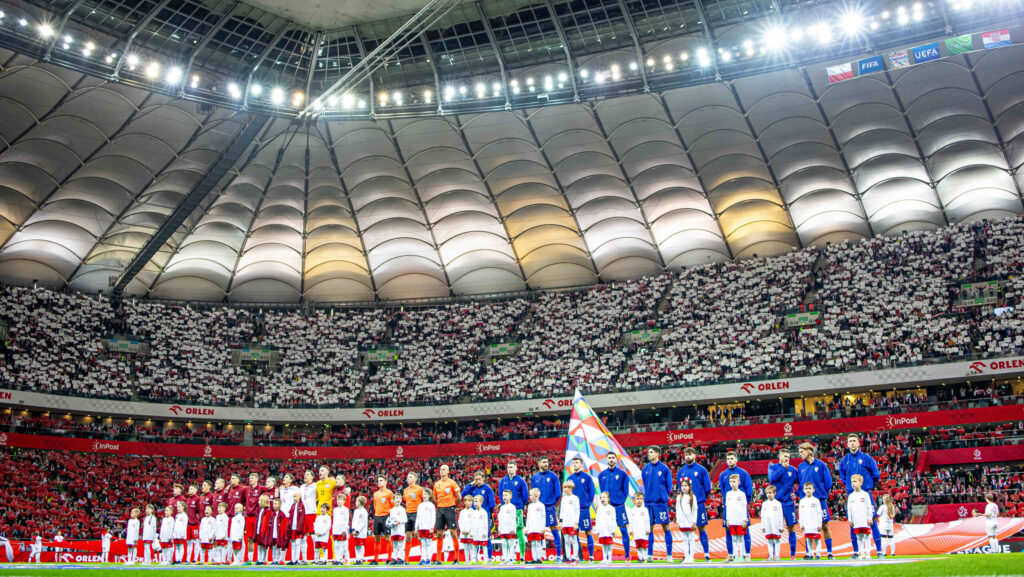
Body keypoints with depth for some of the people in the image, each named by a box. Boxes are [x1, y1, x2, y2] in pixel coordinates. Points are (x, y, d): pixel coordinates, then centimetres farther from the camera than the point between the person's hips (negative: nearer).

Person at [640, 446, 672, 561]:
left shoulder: (664, 468, -4)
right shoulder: (645, 469, 7)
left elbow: (669, 485, 3)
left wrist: (663, 497, 3)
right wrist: (648, 496, 14)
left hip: (661, 502, -4)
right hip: (648, 502, 4)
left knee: (665, 527, -2)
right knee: (649, 528, 6)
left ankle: (669, 555, 3)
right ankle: (649, 555, 13)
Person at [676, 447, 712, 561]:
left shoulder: (701, 469, 1)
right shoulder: (681, 471, 10)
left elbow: (707, 488, 2)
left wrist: (701, 498, 7)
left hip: (699, 504, -3)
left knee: (701, 528, -2)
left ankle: (707, 554, 3)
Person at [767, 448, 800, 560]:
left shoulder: (793, 470, 5)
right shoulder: (773, 467, 3)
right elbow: (772, 478, -17)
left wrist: (797, 494, 1)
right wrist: (783, 467, -15)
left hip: (788, 503, 1)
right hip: (775, 503, -1)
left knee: (791, 528, 1)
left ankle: (793, 554, 9)